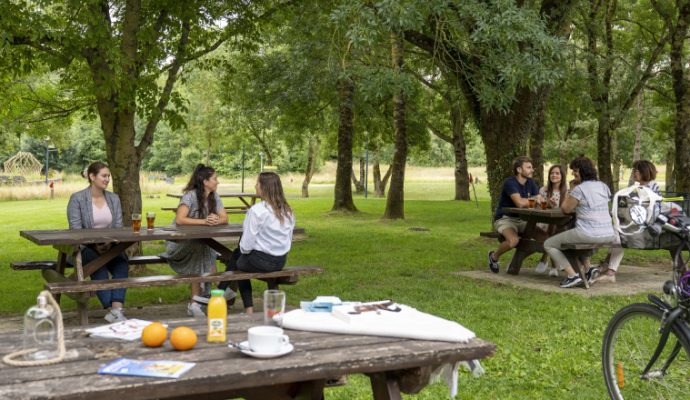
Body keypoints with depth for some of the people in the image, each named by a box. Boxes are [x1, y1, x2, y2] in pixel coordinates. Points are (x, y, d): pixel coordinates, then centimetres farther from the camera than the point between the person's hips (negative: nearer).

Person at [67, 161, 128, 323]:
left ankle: (117, 309, -40)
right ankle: (110, 309, -38)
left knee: (122, 264, -29)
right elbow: (75, 229, -8)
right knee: (99, 266, -35)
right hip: (85, 247, -3)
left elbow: (118, 227, 7)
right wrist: (95, 245, -21)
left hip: (110, 246, 3)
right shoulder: (77, 199, -1)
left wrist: (109, 243, -14)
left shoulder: (114, 199, 13)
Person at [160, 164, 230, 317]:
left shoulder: (214, 197, 3)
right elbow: (179, 219, -30)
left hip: (200, 242, 5)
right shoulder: (190, 195, -17)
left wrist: (216, 220, -28)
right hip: (179, 242, -5)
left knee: (203, 256, -27)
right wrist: (204, 221, -34)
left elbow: (225, 218, -5)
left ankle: (194, 303, -23)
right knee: (200, 249, -34)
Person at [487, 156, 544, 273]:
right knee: (514, 240, -34)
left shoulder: (530, 182, 6)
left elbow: (540, 201, -2)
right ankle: (494, 256, -3)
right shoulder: (510, 183, -18)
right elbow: (520, 203, -31)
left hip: (521, 220, 7)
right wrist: (535, 200, -16)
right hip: (504, 219, -7)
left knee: (545, 235, -13)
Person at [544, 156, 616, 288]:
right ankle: (588, 269, 20)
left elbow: (566, 209, -1)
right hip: (608, 235, 8)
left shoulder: (579, 189, -10)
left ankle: (572, 276, -4)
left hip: (588, 235, -8)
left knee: (548, 244, 8)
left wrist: (567, 197, 16)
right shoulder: (603, 186, 12)